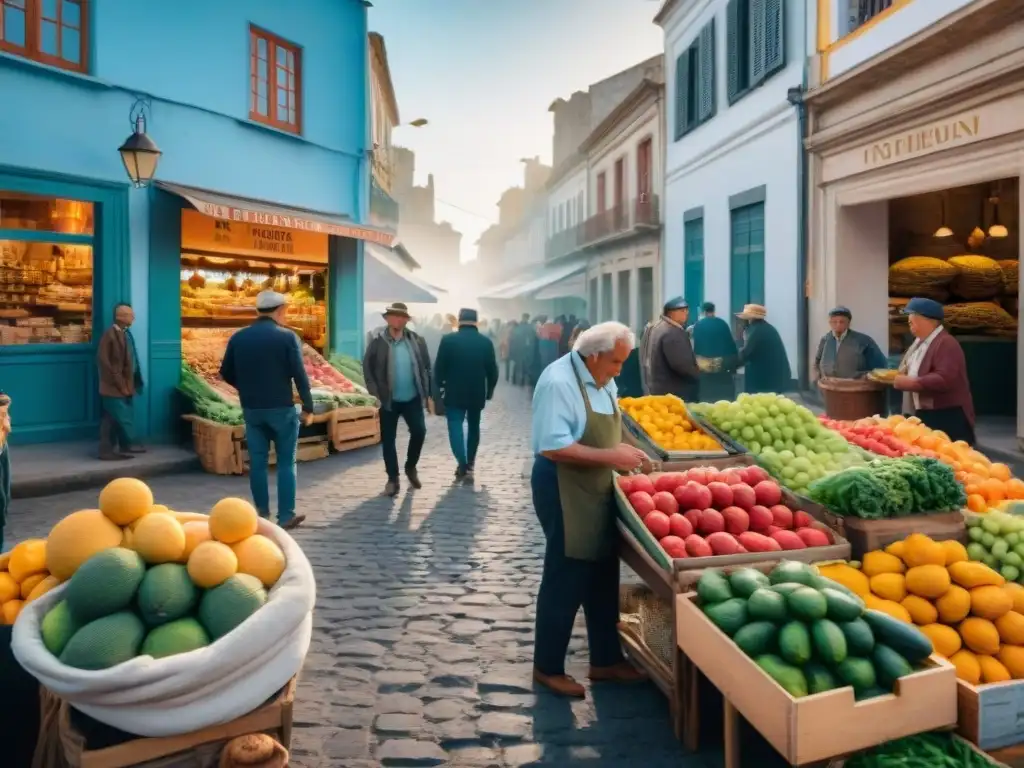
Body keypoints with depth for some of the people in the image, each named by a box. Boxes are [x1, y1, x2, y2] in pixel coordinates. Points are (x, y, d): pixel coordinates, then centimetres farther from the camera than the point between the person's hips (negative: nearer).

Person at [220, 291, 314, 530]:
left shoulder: (238, 338, 3)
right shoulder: (287, 336, -8)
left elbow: (226, 373, 8)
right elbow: (300, 375, -12)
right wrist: (308, 407, -5)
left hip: (251, 409, 4)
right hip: (282, 409, -3)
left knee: (257, 462, 11)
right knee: (286, 463, 4)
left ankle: (262, 514, 17)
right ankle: (286, 516, 4)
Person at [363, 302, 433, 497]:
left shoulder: (417, 340, 1)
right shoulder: (378, 342, -5)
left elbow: (426, 368, 6)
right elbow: (367, 368, -3)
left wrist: (428, 395, 3)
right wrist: (375, 394, -11)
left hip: (413, 398, 1)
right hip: (388, 400, -1)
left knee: (419, 431, -6)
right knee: (388, 440, 3)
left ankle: (411, 467, 20)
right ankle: (393, 479, 16)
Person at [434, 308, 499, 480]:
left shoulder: (448, 340, -8)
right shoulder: (486, 342, -2)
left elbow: (439, 367, -5)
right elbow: (492, 369, 1)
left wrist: (440, 385, 10)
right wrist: (490, 390, 13)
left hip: (454, 393, -2)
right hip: (477, 393, 3)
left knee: (455, 426, -1)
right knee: (473, 427, 16)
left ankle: (462, 464, -16)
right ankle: (469, 464, 20)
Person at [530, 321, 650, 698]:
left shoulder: (603, 381, 8)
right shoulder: (558, 382, -21)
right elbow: (553, 447, -27)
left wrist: (623, 452, 1)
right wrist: (610, 457, -25)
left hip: (597, 488, 9)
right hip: (563, 490, -9)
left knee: (603, 576, 16)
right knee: (566, 579, 2)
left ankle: (605, 660, 31)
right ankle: (547, 667, 19)